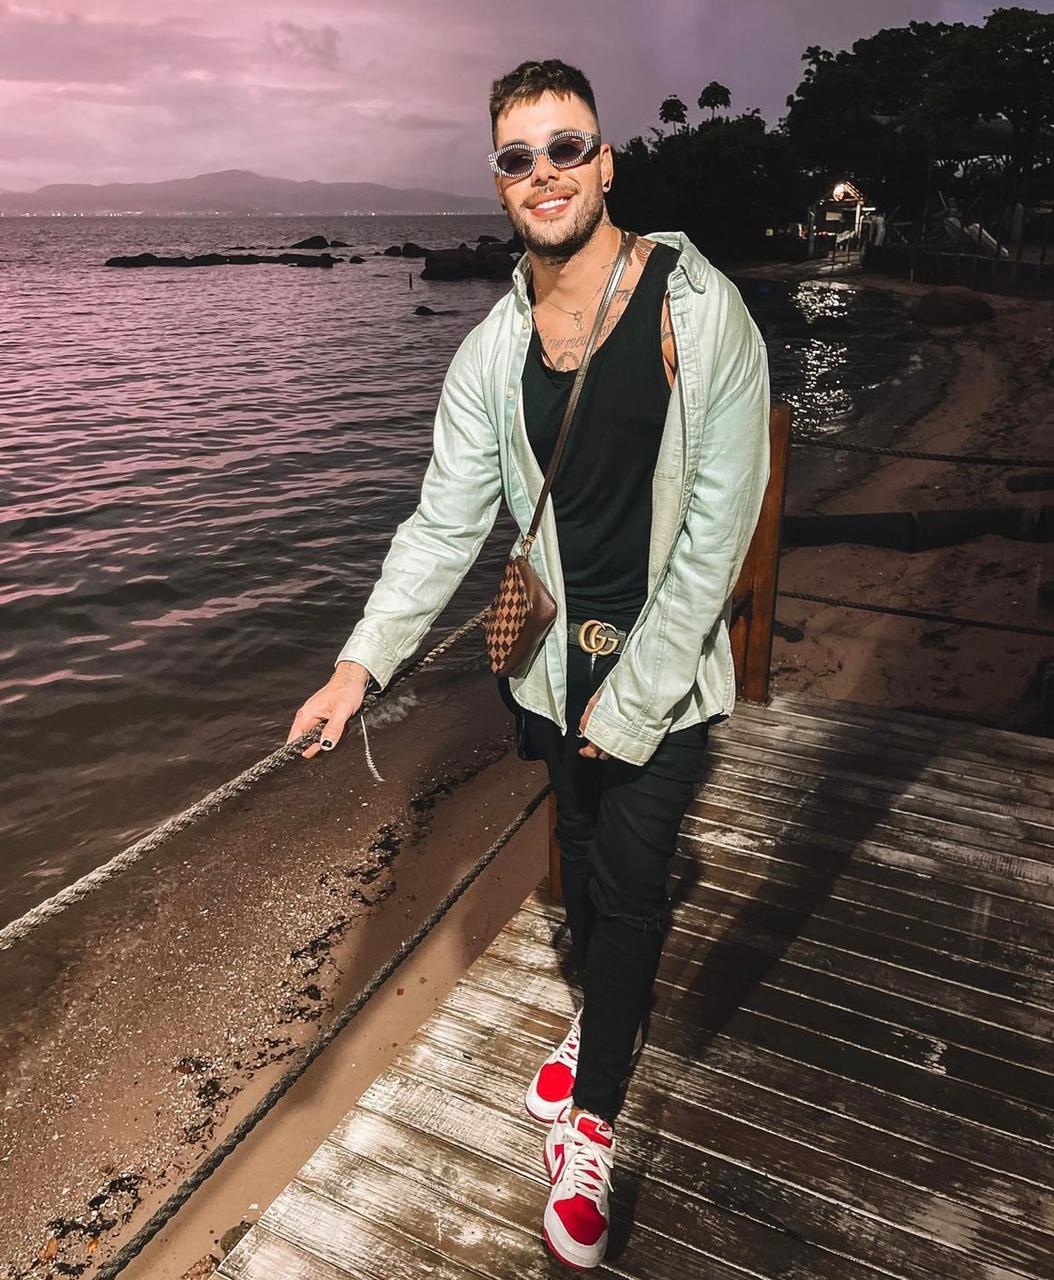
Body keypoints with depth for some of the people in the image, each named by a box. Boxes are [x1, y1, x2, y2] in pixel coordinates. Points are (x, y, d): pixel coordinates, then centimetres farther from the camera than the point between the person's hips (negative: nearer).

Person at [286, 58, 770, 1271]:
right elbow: (444, 522, -4)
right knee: (582, 847, 20)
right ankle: (601, 1010, 49)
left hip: (667, 661, -3)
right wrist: (361, 663, -17)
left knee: (629, 877, 3)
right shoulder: (489, 354, -2)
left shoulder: (699, 311, -14)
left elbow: (717, 528, -15)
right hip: (559, 655, 4)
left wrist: (634, 698, -15)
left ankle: (590, 1119, 25)